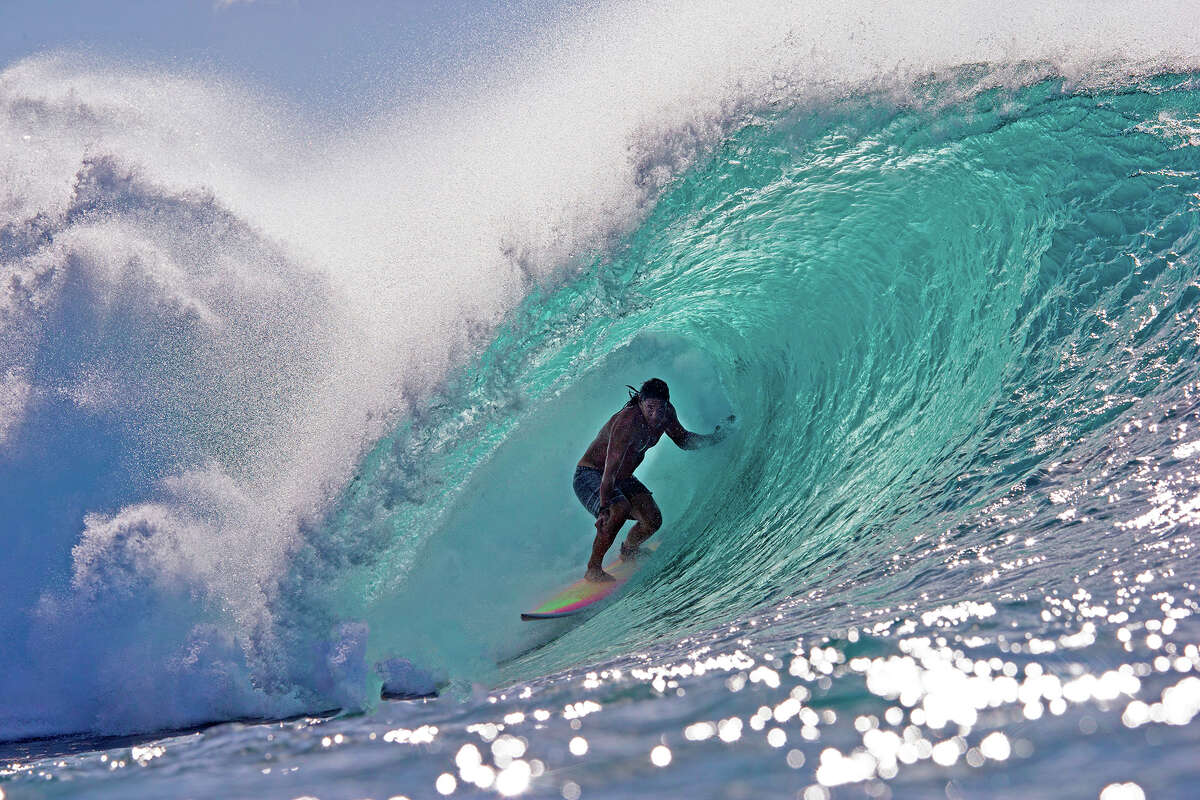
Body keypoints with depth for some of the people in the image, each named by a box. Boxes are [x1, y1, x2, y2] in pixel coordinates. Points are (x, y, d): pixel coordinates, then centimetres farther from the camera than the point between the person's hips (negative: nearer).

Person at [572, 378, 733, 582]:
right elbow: (610, 471, -37)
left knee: (653, 520, -5)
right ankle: (593, 569, -19)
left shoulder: (666, 414, -10)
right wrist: (604, 508, -43)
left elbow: (683, 440, 10)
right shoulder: (627, 423, -34)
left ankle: (629, 550, 29)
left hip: (623, 479, 8)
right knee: (620, 510, -33)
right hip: (590, 475, -8)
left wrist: (716, 437, -2)